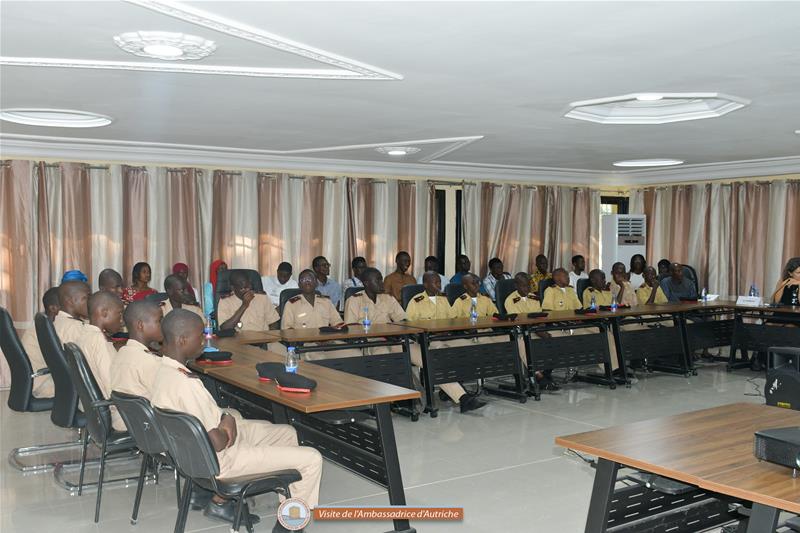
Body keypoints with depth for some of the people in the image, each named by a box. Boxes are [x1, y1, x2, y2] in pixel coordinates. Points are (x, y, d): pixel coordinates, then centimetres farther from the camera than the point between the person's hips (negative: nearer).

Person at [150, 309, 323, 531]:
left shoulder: (163, 369, -2)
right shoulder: (186, 384, -31)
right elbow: (216, 442, -28)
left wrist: (225, 418, -6)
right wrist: (228, 430, -7)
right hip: (220, 459, -10)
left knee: (287, 432, 24)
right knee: (312, 459, -8)